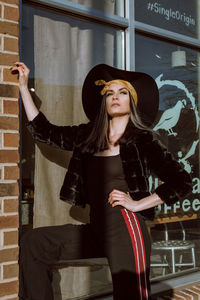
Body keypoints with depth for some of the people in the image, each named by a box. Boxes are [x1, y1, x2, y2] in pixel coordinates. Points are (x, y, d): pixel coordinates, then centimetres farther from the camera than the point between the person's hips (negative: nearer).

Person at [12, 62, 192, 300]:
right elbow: (44, 131, 14)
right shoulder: (88, 135, 10)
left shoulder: (143, 139, -6)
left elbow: (182, 183, -8)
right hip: (97, 229, 6)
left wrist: (137, 204, -9)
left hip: (127, 229, -6)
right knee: (32, 242, -2)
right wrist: (23, 86, 13)